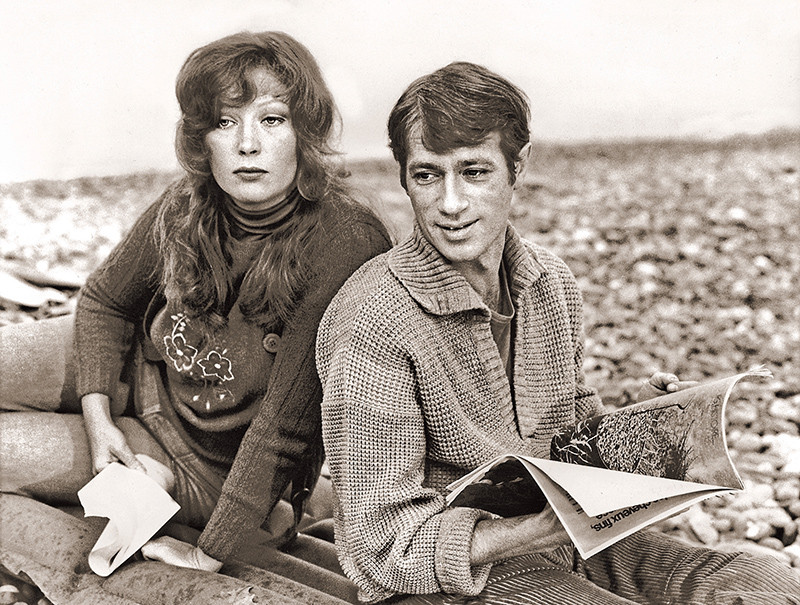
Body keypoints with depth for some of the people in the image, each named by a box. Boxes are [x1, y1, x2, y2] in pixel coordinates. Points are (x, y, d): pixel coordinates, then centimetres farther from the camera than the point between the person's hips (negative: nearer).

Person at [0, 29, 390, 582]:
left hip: (209, 465, -5)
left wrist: (210, 554, -22)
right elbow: (105, 301, 3)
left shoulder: (348, 249, -34)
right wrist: (97, 417, -9)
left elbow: (285, 426, -29)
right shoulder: (187, 206, -15)